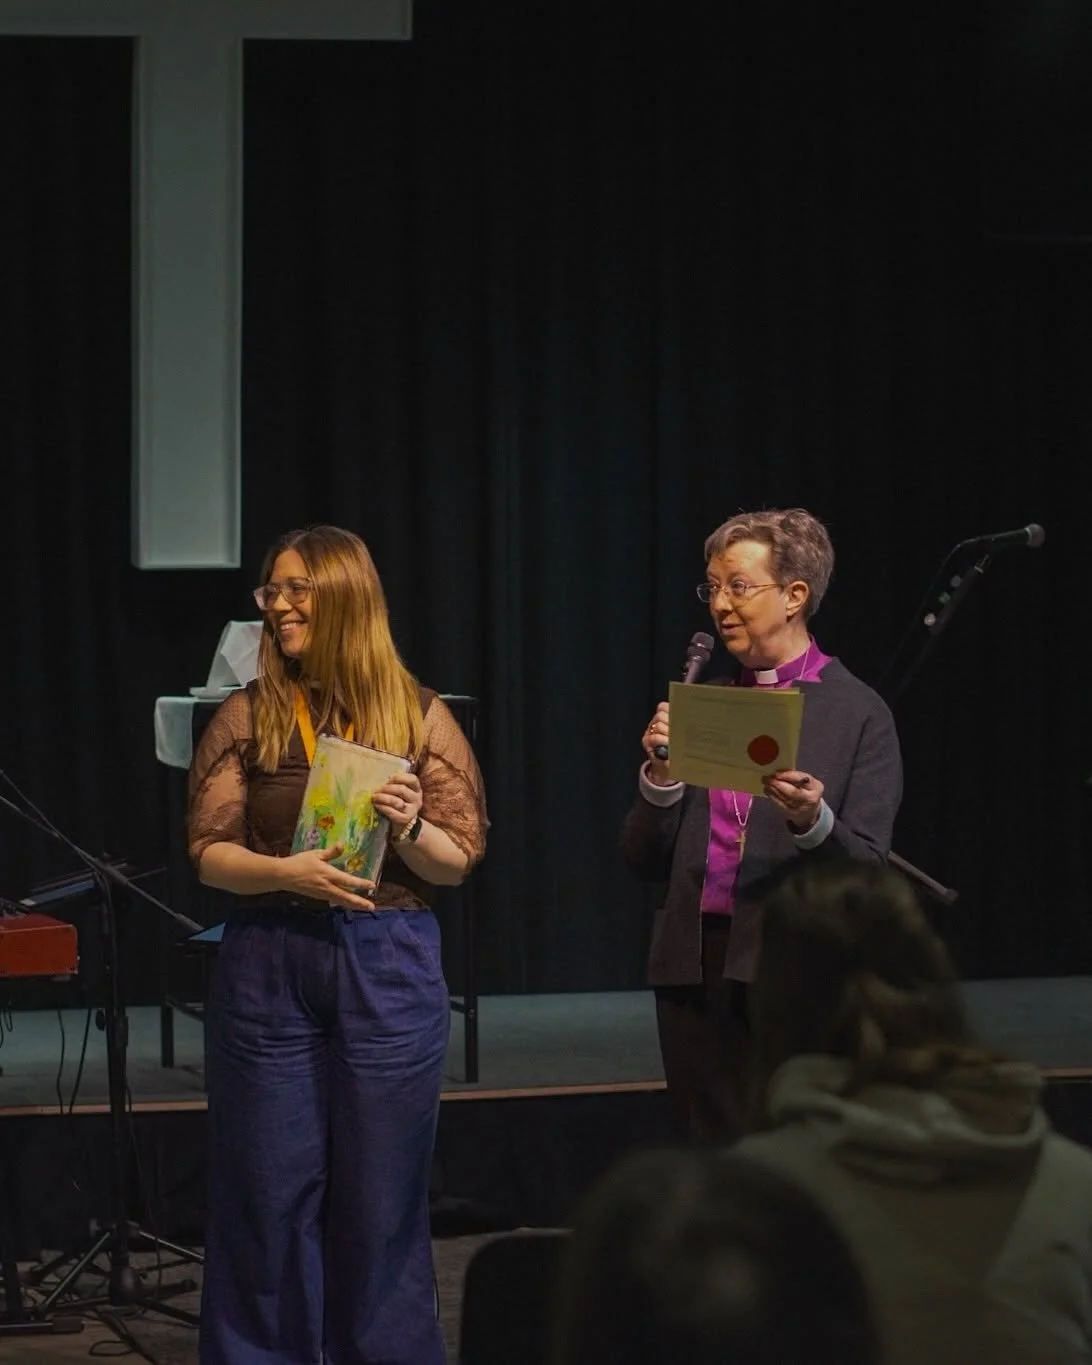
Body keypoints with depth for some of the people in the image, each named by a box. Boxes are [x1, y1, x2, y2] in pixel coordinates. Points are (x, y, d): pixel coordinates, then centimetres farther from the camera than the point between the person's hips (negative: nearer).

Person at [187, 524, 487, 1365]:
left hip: (389, 970, -1)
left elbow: (460, 861, 3)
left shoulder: (419, 715, 2)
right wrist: (287, 871, -17)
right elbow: (209, 852, 1)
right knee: (268, 1192, 3)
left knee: (380, 1194, 5)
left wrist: (411, 830, -18)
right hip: (268, 970, 1)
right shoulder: (248, 716, 4)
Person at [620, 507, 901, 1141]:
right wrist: (662, 773, -6)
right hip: (695, 971, 5)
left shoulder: (858, 713, -3)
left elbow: (867, 870, -7)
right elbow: (647, 861, 10)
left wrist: (812, 822, -26)